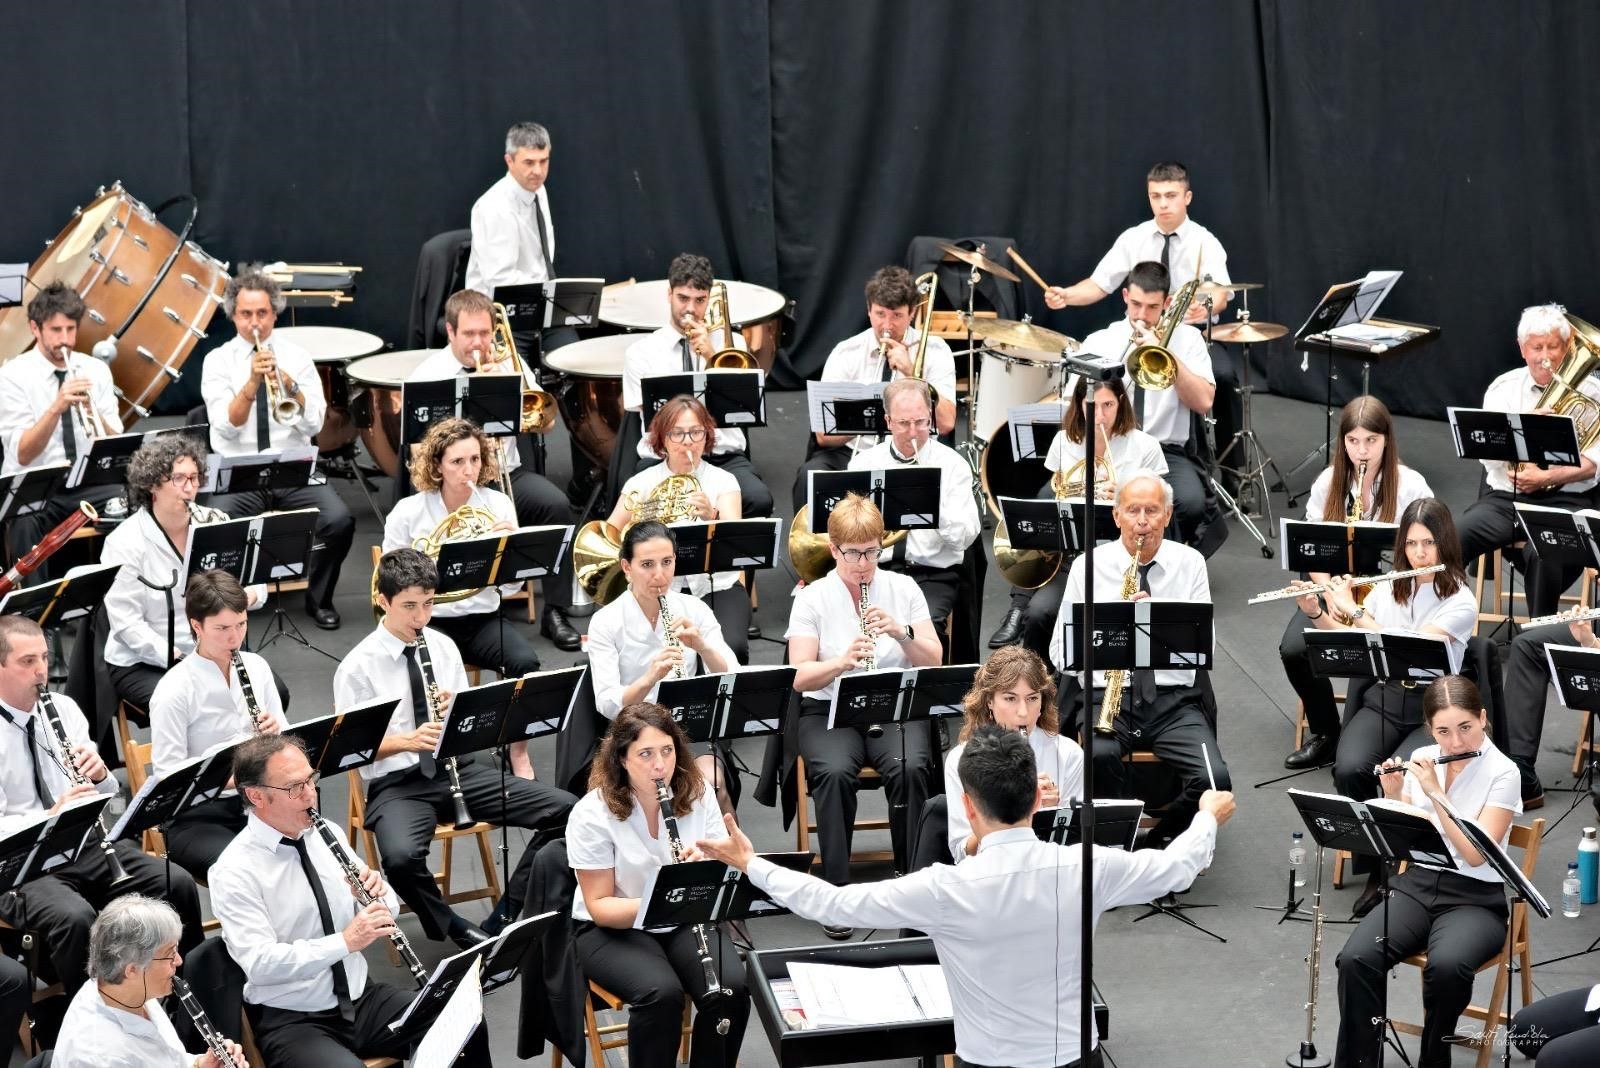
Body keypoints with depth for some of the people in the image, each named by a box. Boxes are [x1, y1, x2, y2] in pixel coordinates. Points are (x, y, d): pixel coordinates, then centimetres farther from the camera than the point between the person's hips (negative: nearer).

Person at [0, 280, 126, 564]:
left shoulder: (96, 370, 7)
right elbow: (23, 455, -13)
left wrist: (92, 412, -18)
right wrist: (57, 407, -26)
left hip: (90, 484, 3)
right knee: (24, 525, -36)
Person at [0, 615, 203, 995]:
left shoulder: (64, 708, 9)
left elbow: (106, 792, 13)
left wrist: (100, 774, -10)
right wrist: (51, 816, -29)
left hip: (86, 842, 5)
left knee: (179, 885, -16)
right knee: (75, 917, -35)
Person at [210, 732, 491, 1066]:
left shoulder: (326, 834, 7)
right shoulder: (234, 871, -13)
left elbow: (381, 912, 14)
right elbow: (259, 964, -24)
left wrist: (377, 894, -10)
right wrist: (345, 941, -31)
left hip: (361, 998, 6)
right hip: (290, 1022, -6)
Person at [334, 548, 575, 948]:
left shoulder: (443, 646, 8)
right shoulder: (358, 667, -7)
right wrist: (407, 740, -24)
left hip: (458, 768, 5)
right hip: (397, 783, -5)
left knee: (568, 810, -12)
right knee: (400, 857, -38)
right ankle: (453, 930, -8)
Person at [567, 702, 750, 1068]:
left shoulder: (698, 793, -6)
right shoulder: (591, 814, -17)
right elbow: (599, 907, -15)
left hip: (686, 920, 3)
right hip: (615, 927, -3)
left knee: (732, 988, -24)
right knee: (661, 993, -32)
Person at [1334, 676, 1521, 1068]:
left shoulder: (1502, 773, -8)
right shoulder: (1421, 760, 6)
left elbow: (1475, 854, -17)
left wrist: (1434, 792, -19)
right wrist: (1393, 796, -7)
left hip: (1474, 899, -4)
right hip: (1415, 885, 4)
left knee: (1446, 966, -37)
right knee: (1355, 959, -27)